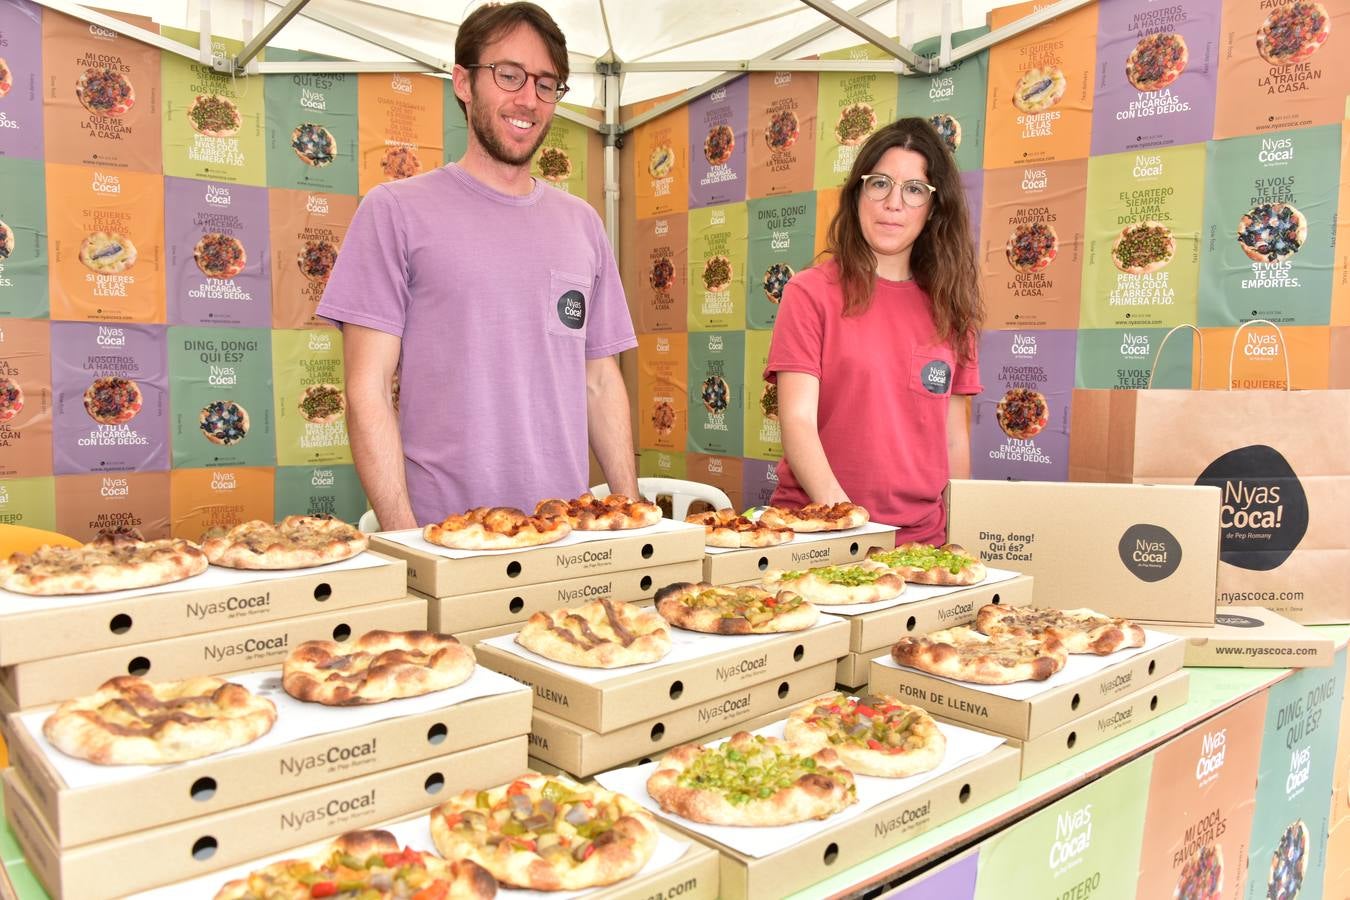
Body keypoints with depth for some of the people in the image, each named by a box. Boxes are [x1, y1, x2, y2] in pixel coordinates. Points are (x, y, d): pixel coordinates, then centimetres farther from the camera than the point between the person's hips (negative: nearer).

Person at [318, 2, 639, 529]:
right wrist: (403, 534, -14)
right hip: (441, 535, -4)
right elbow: (367, 391, -6)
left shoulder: (581, 224, 10)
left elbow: (601, 383, 11)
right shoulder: (396, 210, -2)